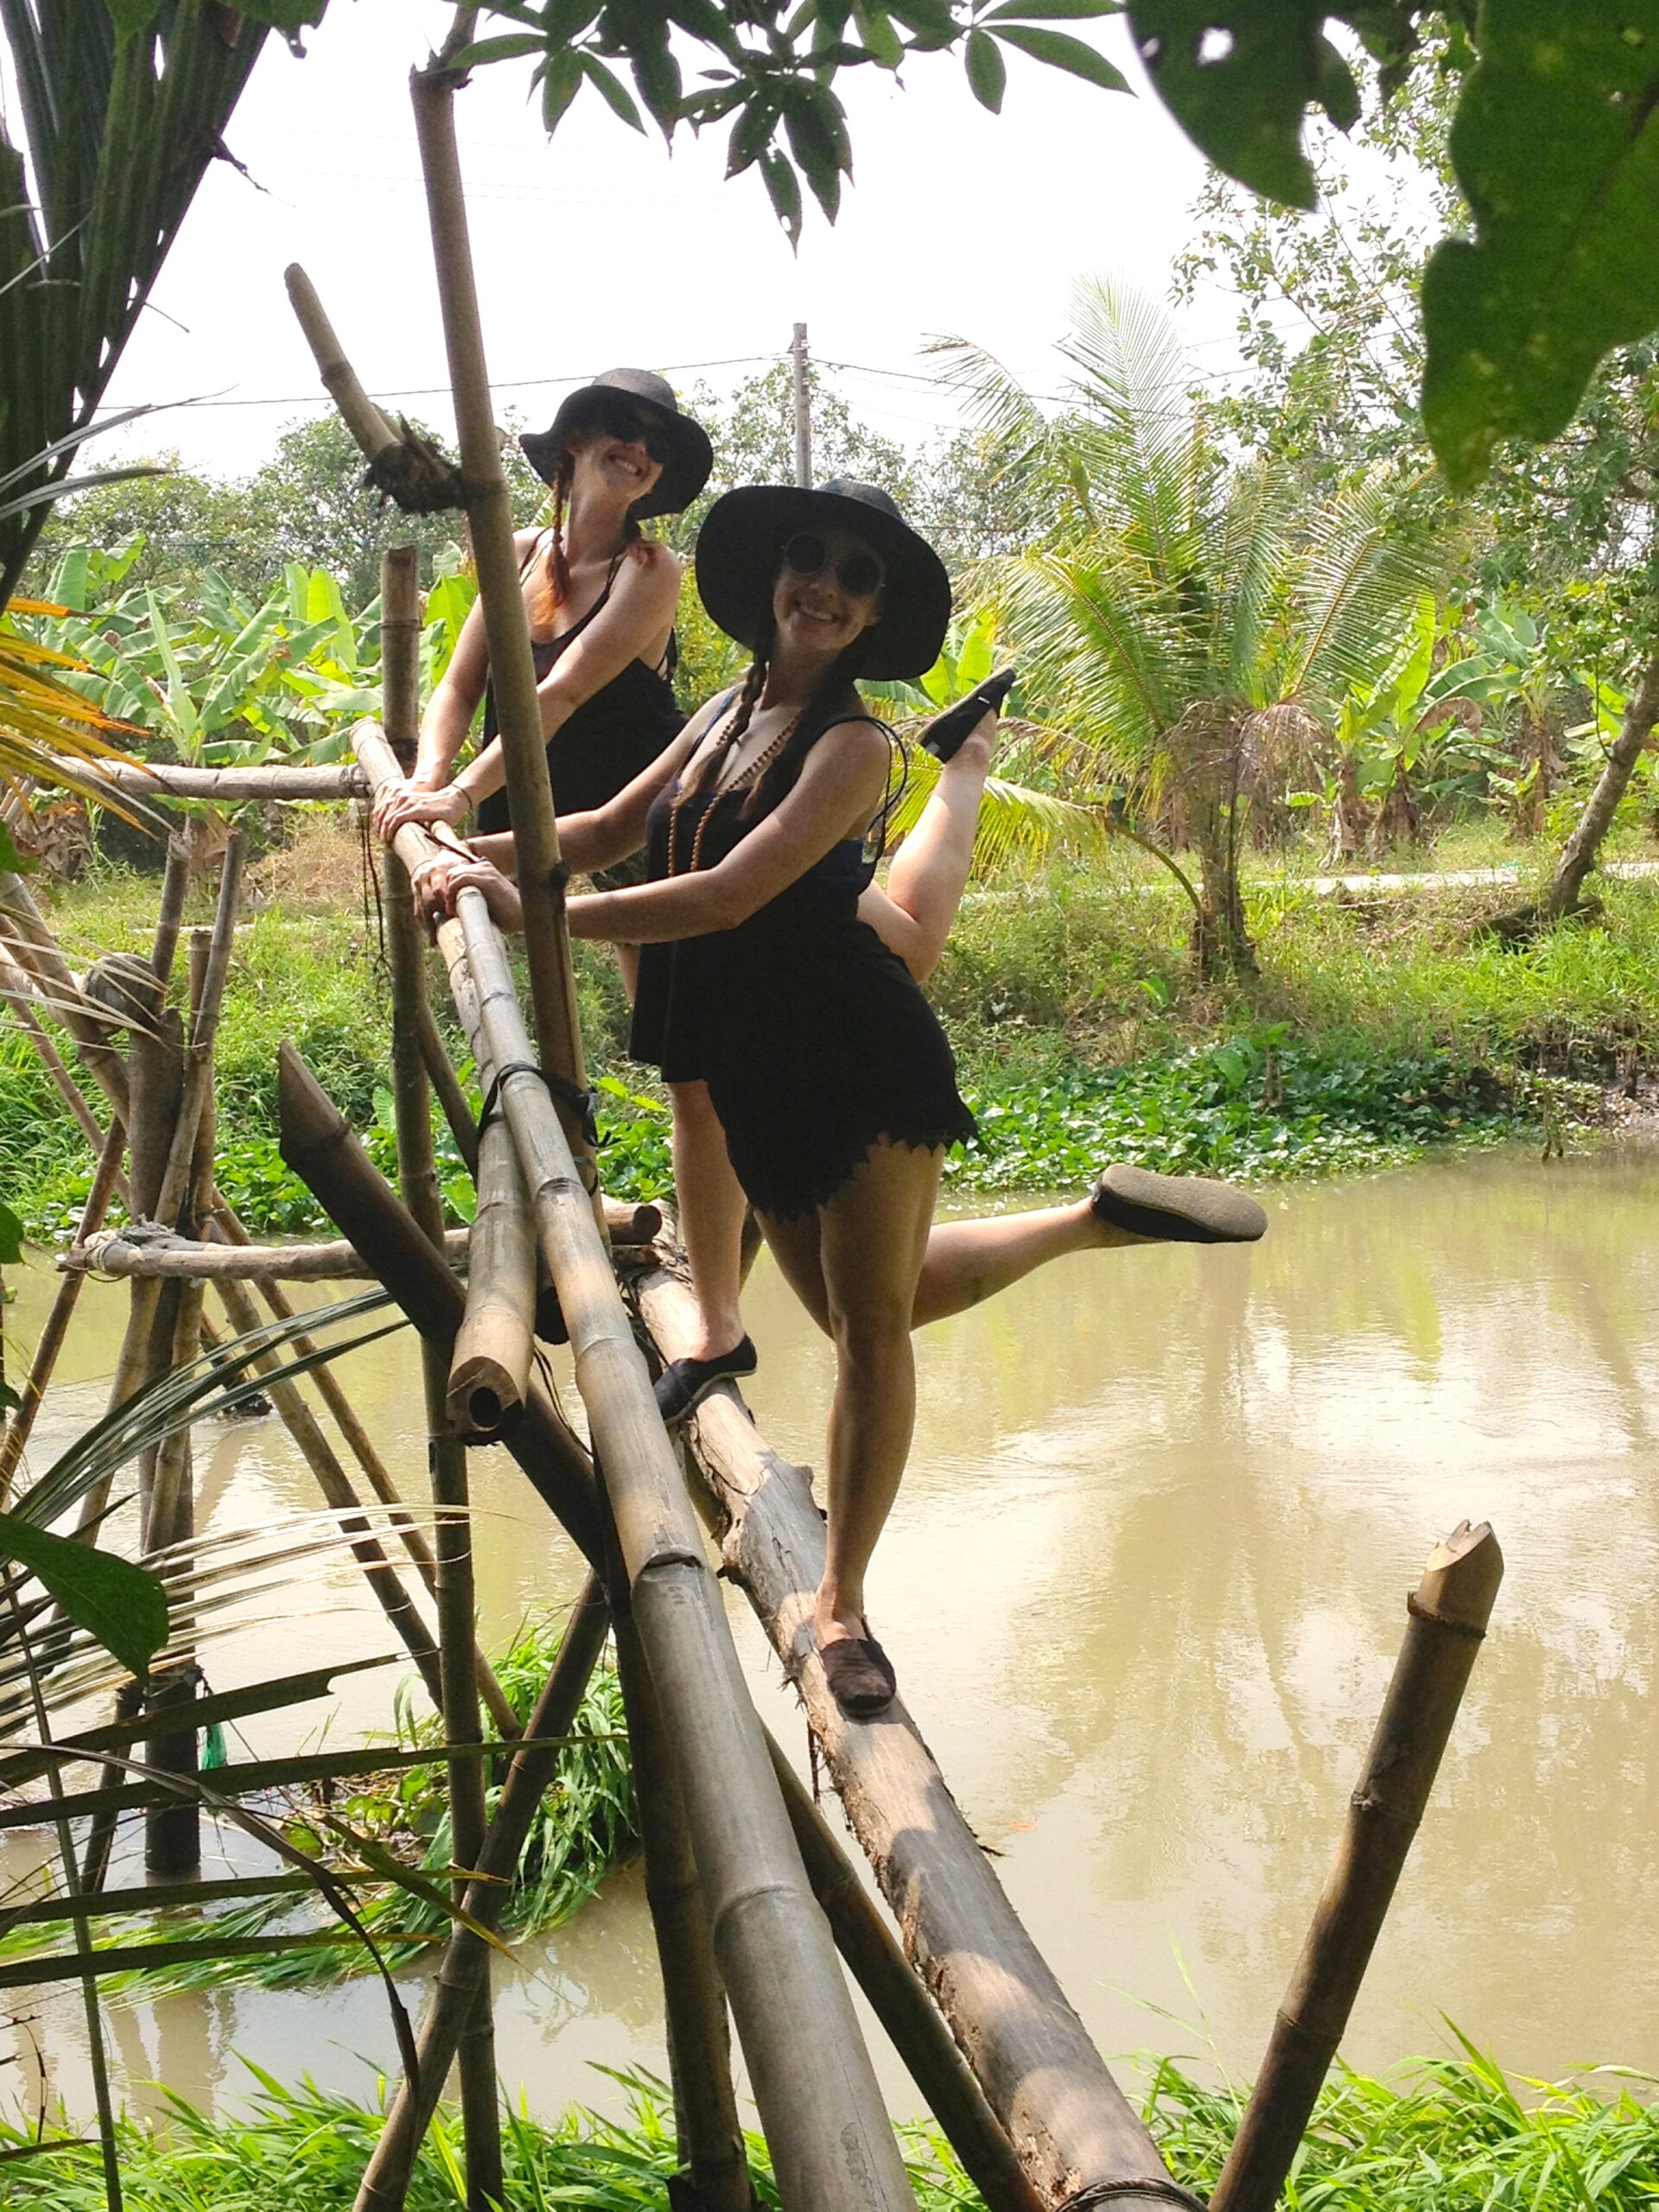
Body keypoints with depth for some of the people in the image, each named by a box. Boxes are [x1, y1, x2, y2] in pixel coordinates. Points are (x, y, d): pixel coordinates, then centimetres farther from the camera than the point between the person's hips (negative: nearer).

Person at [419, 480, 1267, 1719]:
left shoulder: (852, 745, -12)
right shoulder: (729, 714, 11)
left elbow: (729, 897, -23)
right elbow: (608, 834, 19)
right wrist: (477, 849, 4)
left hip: (862, 1057, -7)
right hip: (757, 1076, 8)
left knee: (872, 1319, -4)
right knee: (862, 1308, 16)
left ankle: (843, 1604, 9)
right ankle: (1096, 1221, 34)